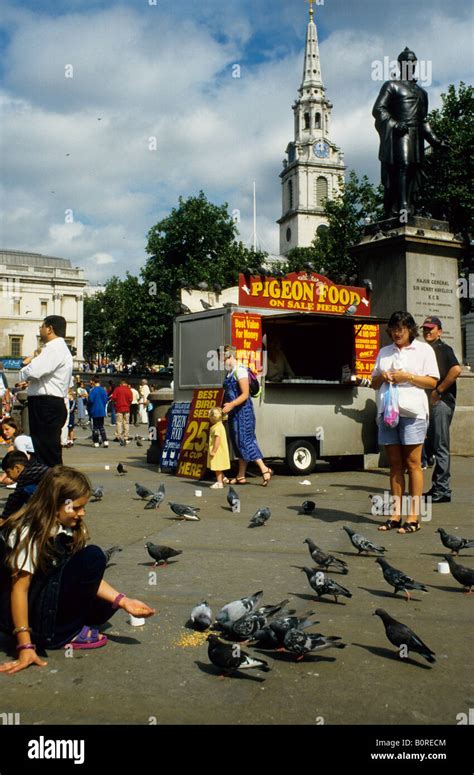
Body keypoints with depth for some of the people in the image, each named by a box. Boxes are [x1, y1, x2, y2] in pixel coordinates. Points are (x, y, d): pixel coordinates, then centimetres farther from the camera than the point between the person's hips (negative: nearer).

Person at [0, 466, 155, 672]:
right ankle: (65, 634, -11)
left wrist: (123, 601, -13)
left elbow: (88, 578, -1)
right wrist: (25, 646, -28)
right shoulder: (28, 533, -21)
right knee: (92, 557, -20)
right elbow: (19, 588, -25)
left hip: (45, 602, 8)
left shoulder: (67, 528, 1)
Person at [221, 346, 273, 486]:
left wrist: (231, 405, -27)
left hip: (243, 411, -9)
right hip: (234, 412, 9)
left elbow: (245, 394, -19)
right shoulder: (229, 373, 15)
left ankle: (265, 470, -5)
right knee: (238, 442, 11)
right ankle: (241, 476, 16)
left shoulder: (240, 370, -13)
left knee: (244, 440, -10)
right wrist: (226, 407, 11)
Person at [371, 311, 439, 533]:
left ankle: (413, 517, -2)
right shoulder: (384, 352, 21)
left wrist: (407, 377, -11)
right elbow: (374, 383, 21)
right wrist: (381, 377, -1)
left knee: (412, 463, -5)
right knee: (395, 464, 5)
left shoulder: (423, 349, 9)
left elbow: (432, 381, 1)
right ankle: (395, 515, 8)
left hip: (412, 410, -4)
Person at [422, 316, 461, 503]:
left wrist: (438, 391, -18)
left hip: (441, 402, -9)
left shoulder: (443, 349, -6)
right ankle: (437, 488, 18)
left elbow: (456, 369, -23)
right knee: (430, 445, 11)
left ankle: (442, 490, -5)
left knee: (440, 447, -8)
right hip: (429, 403, 9)